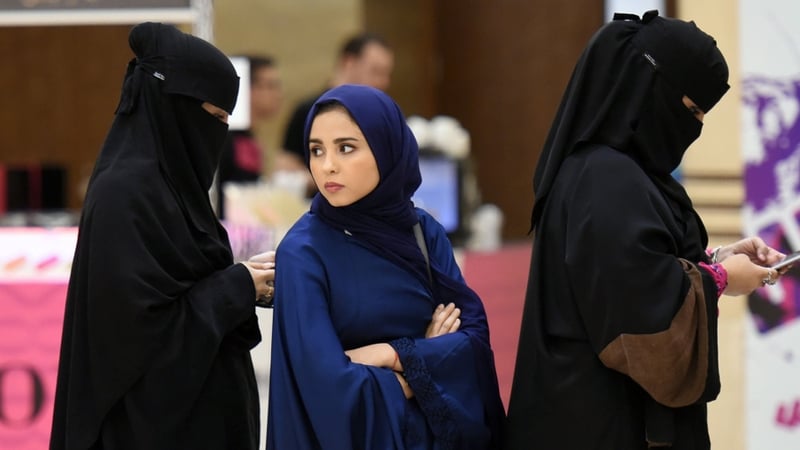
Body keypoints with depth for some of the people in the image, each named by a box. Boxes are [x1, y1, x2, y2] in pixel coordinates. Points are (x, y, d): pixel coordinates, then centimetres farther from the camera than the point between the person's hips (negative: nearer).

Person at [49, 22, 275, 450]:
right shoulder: (126, 191, -20)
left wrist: (239, 281, 1)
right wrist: (237, 289, -14)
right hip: (156, 415, -10)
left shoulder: (166, 178, 9)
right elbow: (141, 319, -23)